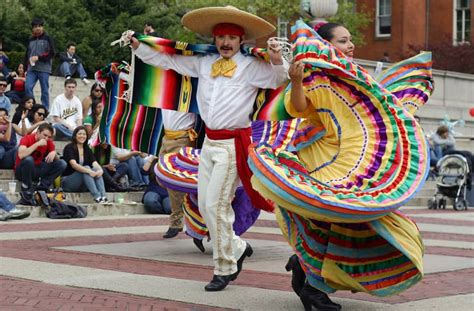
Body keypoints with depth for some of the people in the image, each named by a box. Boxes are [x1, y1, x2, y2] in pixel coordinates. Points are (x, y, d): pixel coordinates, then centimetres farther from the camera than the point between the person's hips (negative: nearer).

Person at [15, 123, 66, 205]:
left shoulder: (49, 142, -3)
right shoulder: (27, 139, -18)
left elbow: (57, 160, 0)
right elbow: (21, 155, -37)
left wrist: (54, 153, -23)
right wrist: (37, 144, -33)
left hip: (37, 170, 5)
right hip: (22, 171, -5)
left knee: (62, 164, -10)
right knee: (28, 159, -38)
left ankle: (41, 187, -16)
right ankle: (27, 193, -26)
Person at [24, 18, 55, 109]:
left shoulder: (47, 39, 3)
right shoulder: (31, 40, 16)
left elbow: (52, 53, -5)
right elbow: (27, 55, 20)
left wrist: (38, 57, -12)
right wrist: (26, 68, 12)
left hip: (44, 69, -4)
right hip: (32, 69, 4)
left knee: (44, 91, -1)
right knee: (27, 87, -9)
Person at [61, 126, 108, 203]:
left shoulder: (87, 149, 10)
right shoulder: (69, 148, -8)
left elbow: (95, 163, -6)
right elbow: (74, 164, -24)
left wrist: (100, 170, -30)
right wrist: (89, 171, -39)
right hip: (67, 182, -5)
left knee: (96, 169, -21)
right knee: (86, 168, -30)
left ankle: (104, 196, -40)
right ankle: (97, 197, -44)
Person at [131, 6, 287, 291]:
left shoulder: (251, 67, -6)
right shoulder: (203, 63, 9)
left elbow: (280, 80, -11)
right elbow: (168, 60, 18)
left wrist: (278, 61, -30)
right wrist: (138, 45, 16)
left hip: (233, 144, -6)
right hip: (209, 141, 7)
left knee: (216, 205, -9)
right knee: (205, 206, 10)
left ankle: (225, 268, 4)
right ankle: (238, 248, 30)